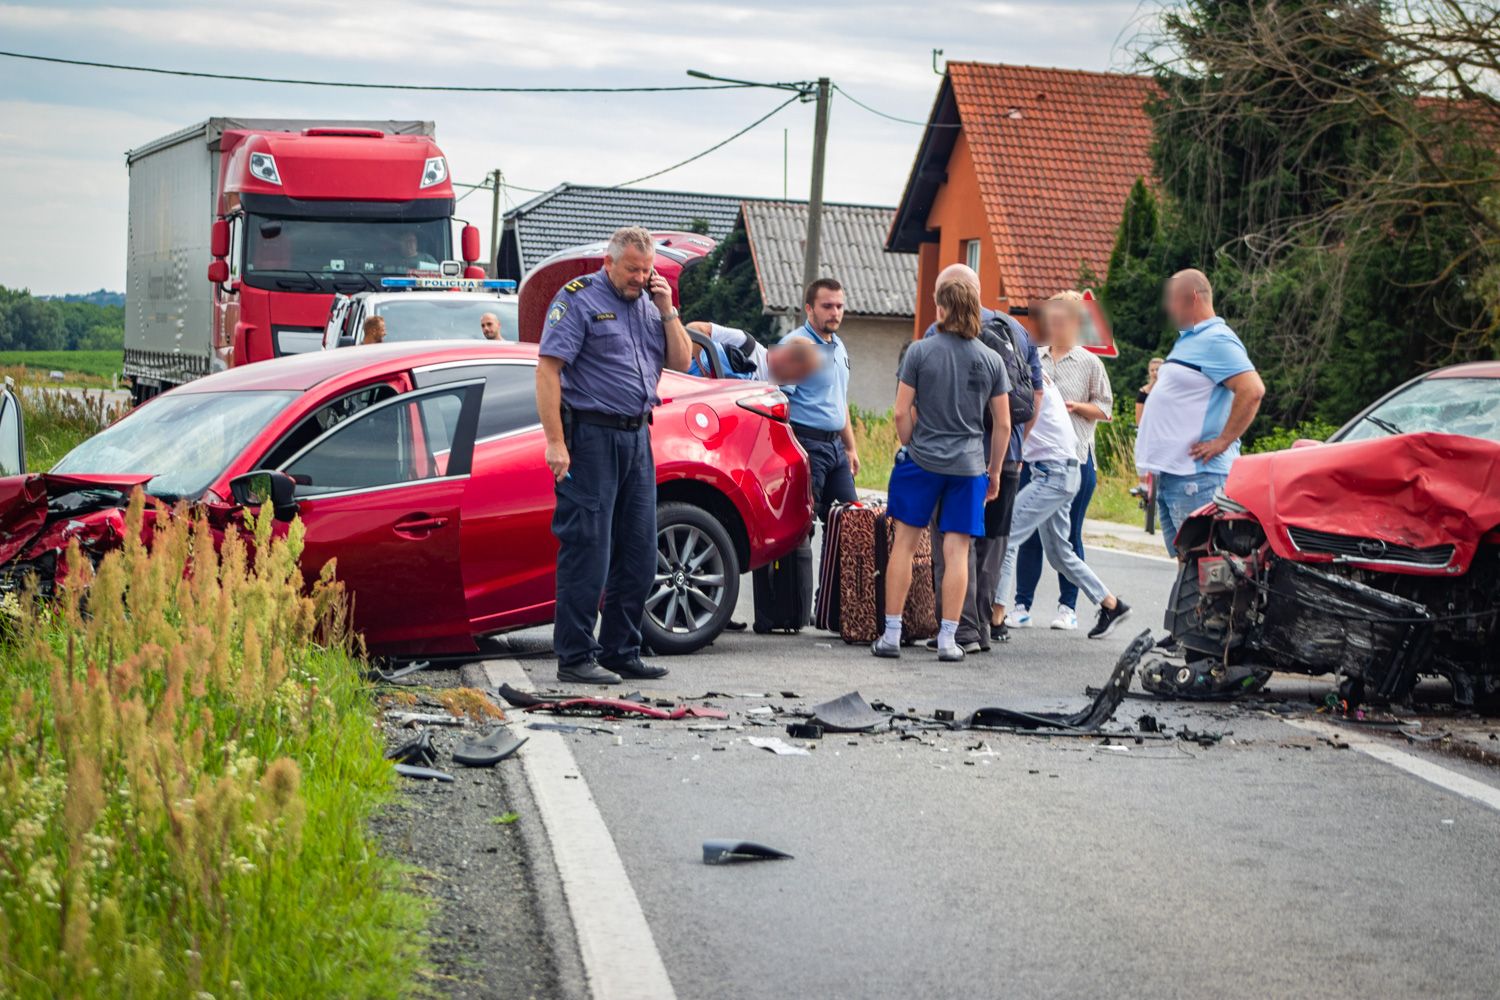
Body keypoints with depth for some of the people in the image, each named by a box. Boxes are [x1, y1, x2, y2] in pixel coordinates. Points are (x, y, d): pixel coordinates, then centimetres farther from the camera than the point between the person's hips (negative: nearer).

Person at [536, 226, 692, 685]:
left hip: (637, 438, 7)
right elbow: (548, 369, -12)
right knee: (587, 552, -6)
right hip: (591, 436, -7)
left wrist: (667, 311, 1)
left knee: (638, 555, 9)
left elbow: (681, 362, 14)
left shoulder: (648, 303, 14)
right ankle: (575, 659, -1)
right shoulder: (578, 299, -6)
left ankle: (620, 653, 19)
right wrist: (555, 441, -18)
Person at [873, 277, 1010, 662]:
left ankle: (891, 633, 7)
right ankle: (948, 638, 2)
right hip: (968, 465, 1)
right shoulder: (991, 360, 1)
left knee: (904, 543, 7)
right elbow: (1003, 424, 4)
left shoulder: (920, 352, -6)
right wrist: (994, 471, 13)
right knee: (957, 550, 3)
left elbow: (902, 412, -5)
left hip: (921, 458, -1)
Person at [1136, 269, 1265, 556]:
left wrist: (1222, 442, -20)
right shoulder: (1187, 339, 20)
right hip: (1169, 473, 11)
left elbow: (1252, 390, -23)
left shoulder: (1216, 340, -12)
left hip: (1196, 476, -11)